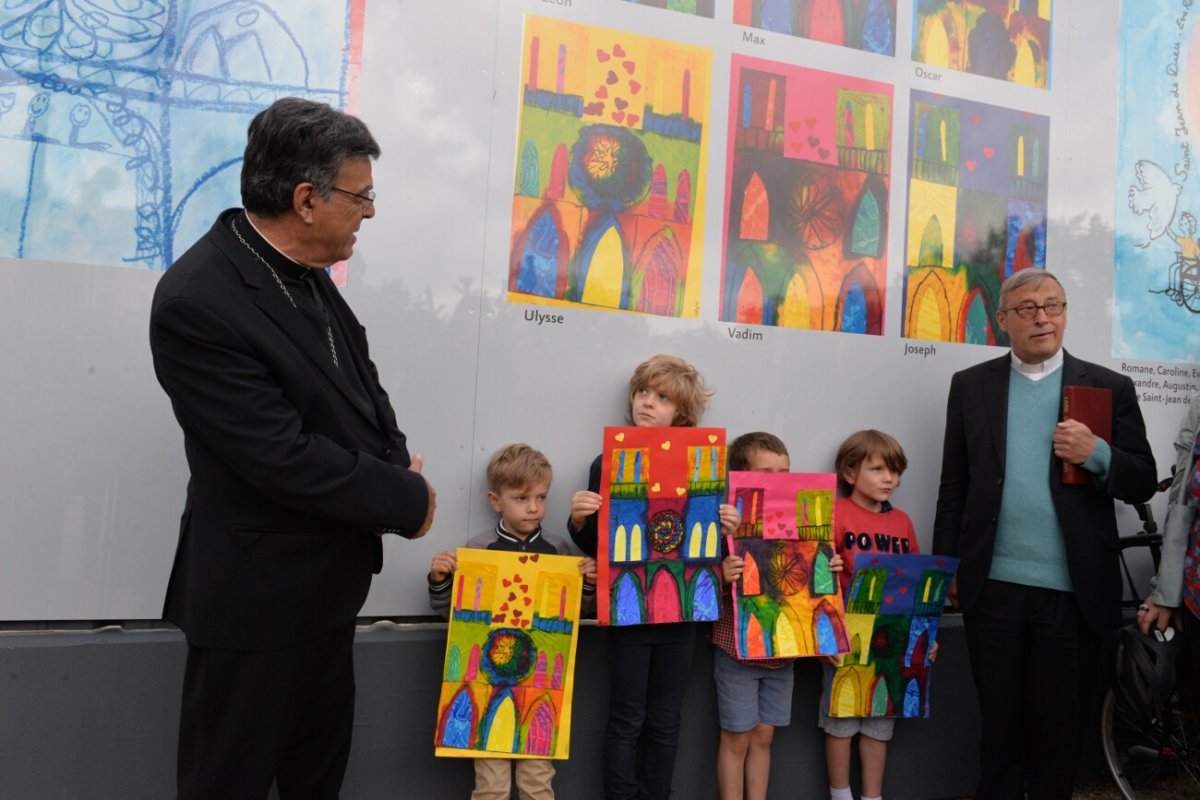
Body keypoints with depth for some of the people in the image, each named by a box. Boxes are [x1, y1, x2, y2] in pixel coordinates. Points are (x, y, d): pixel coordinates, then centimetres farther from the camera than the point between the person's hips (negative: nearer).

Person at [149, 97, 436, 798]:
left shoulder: (302, 270, 1)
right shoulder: (196, 302, -24)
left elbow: (359, 373, 13)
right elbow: (286, 460, -27)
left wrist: (399, 458, -5)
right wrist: (409, 501, -15)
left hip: (328, 579, 8)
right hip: (257, 595, -8)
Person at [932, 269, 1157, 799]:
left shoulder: (1109, 388, 4)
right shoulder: (971, 384, 5)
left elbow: (1142, 484, 3)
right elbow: (953, 486, 5)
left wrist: (1098, 454, -17)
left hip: (1073, 591, 0)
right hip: (993, 586, 0)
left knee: (1061, 725, 11)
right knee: (998, 721, 13)